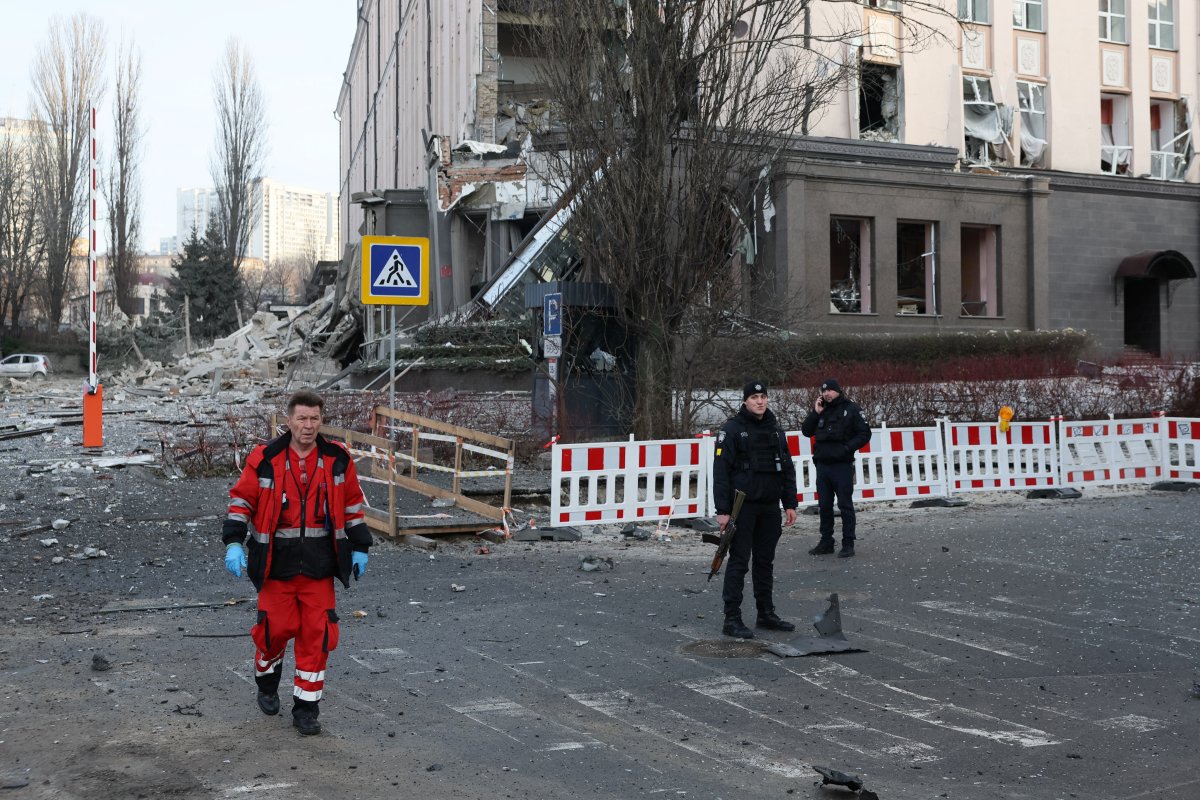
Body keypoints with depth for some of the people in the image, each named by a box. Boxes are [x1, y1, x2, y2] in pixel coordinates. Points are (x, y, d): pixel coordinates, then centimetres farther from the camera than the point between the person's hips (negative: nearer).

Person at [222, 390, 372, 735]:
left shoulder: (337, 459, 2)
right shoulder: (265, 459, -4)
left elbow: (352, 504, 13)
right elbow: (241, 500, 2)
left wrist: (360, 547, 13)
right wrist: (233, 543, -8)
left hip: (319, 564, 1)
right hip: (277, 562, -1)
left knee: (317, 634, 0)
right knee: (275, 628, 6)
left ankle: (306, 707, 12)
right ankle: (266, 683, 38)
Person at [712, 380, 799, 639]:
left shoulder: (775, 429, 12)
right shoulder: (732, 429, -7)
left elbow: (787, 469, 17)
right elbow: (721, 471, -11)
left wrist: (790, 504, 10)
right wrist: (722, 510, -15)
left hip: (769, 506, 6)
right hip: (743, 506, -6)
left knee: (765, 561, 13)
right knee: (738, 561, -4)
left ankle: (766, 613, 22)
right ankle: (732, 619, -1)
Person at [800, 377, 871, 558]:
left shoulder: (851, 409, -3)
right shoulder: (821, 410, 13)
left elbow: (865, 433, -5)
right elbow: (806, 431, 9)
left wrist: (848, 447, -16)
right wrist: (815, 413, -2)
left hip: (842, 465, -5)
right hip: (822, 465, 6)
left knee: (845, 506, -1)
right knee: (824, 506, 11)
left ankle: (848, 544, 4)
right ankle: (826, 542, 19)